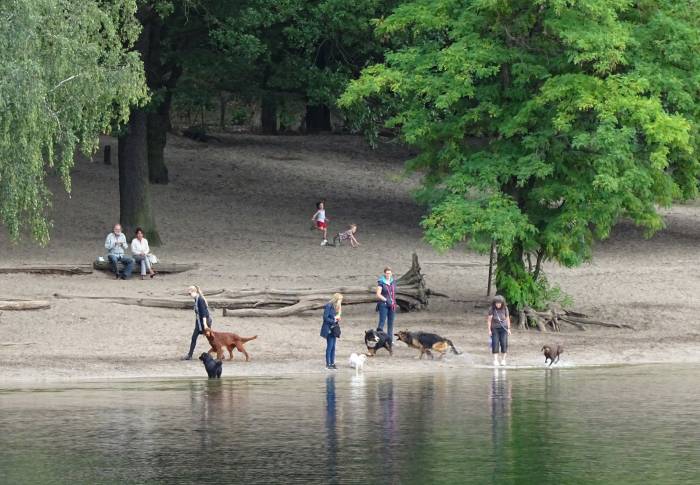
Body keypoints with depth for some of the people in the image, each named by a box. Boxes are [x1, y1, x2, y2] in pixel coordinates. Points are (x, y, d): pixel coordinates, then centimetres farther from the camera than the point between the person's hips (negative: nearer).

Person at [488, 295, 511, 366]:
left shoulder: (505, 308, -3)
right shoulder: (492, 309, -8)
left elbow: (507, 318, 6)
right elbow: (489, 320, -5)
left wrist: (509, 329, 7)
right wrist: (489, 330, -7)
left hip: (503, 328, 1)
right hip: (495, 328, -1)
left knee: (504, 343, -6)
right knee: (495, 344, -7)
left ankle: (503, 359, 3)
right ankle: (495, 360, -6)